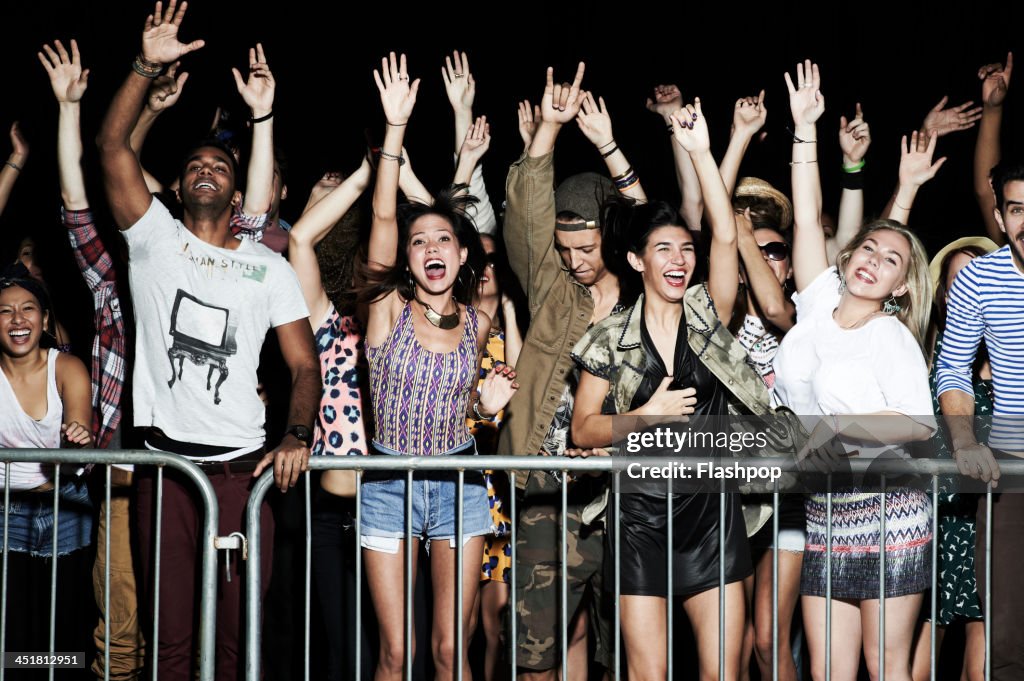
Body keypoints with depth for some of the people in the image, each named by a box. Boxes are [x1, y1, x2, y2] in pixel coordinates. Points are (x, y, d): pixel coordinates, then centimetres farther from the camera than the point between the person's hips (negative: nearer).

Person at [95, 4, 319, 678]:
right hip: (165, 464, 0)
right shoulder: (154, 237, 10)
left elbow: (305, 365, 8)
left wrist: (298, 435, -10)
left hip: (243, 466, 1)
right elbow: (113, 146, -2)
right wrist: (147, 66, -11)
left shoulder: (268, 266, 12)